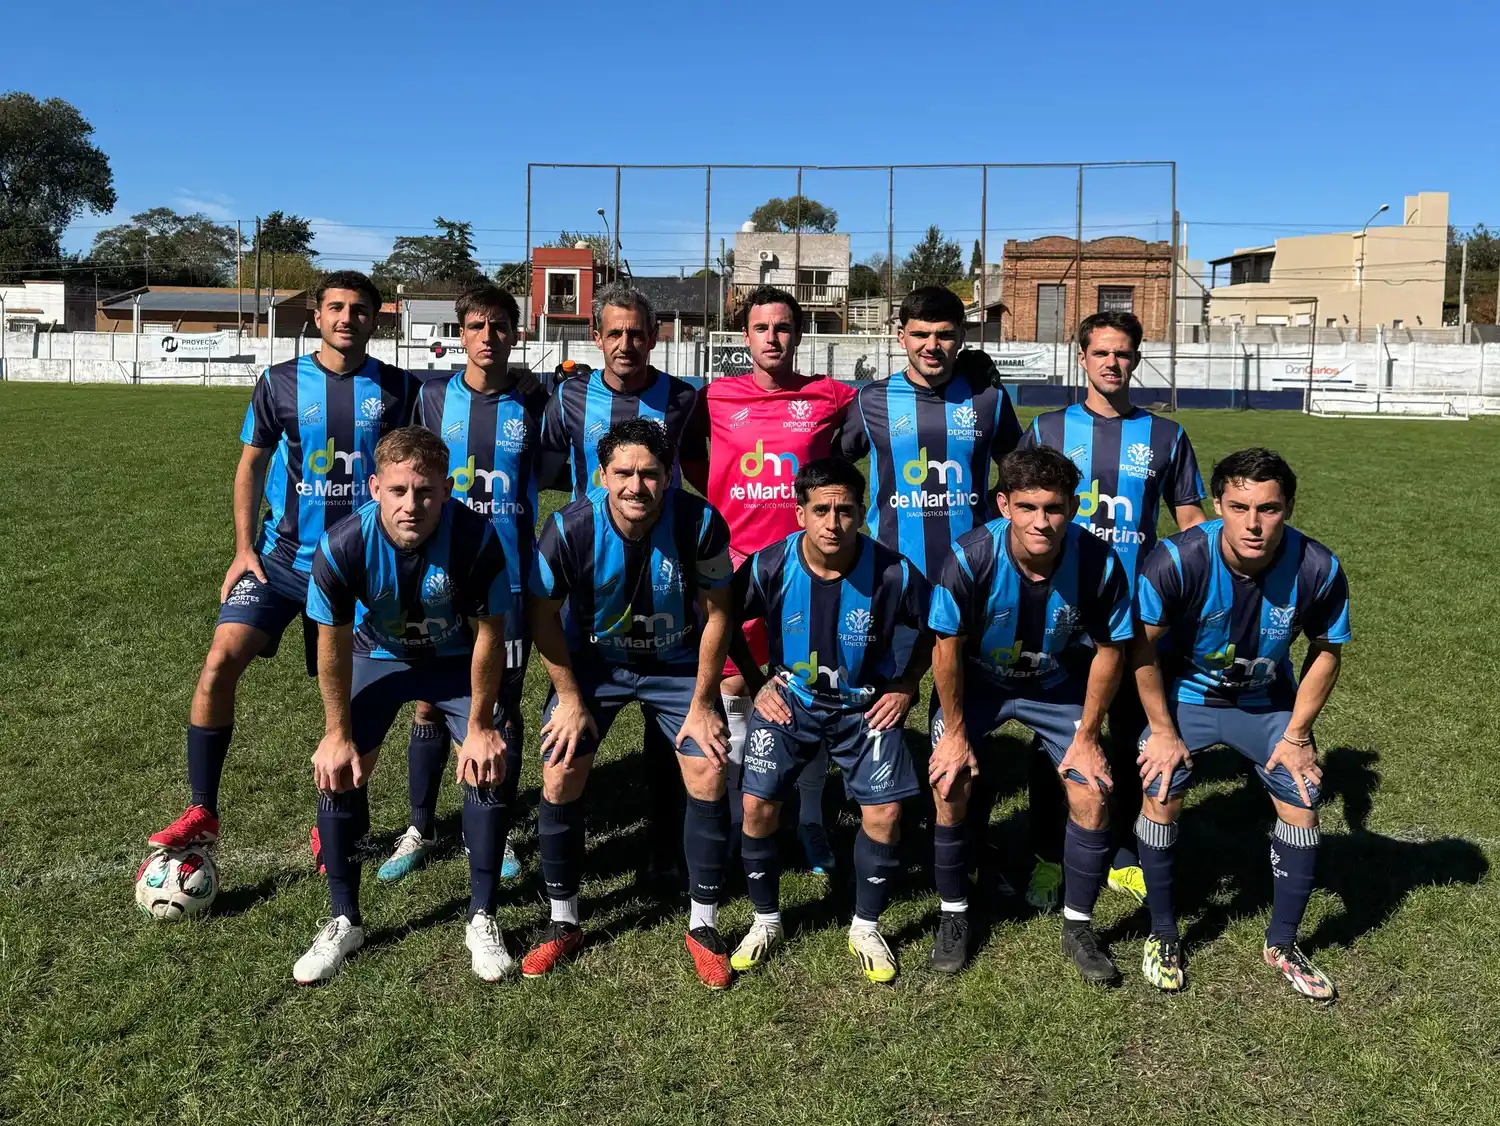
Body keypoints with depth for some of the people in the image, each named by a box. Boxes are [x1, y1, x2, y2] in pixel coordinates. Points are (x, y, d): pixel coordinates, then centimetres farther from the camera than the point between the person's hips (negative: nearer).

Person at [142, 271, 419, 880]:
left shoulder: (398, 389, -2)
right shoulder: (281, 383, 0)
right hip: (280, 556, 1)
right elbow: (251, 465, 8)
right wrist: (244, 548, -1)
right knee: (221, 660, -14)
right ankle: (201, 813, 0)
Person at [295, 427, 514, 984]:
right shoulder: (343, 545, -32)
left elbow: (489, 634, -20)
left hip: (457, 658, -1)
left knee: (490, 765, -16)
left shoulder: (476, 537, -34)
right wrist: (338, 734, -10)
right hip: (378, 655, 1)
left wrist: (479, 725, -15)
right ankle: (344, 921, 11)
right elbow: (333, 643, -16)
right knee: (337, 769, -10)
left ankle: (481, 919, 3)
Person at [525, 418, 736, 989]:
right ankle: (563, 924, 14)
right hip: (593, 663, 1)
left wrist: (702, 704, -10)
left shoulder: (700, 523, -26)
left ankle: (703, 927, 10)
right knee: (559, 778, -7)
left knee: (709, 777, -10)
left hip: (678, 665, 0)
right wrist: (571, 700, -8)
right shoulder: (569, 529, -25)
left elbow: (717, 613, -12)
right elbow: (544, 616, -10)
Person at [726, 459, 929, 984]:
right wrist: (757, 684, -3)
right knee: (758, 806, -8)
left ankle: (866, 928, 16)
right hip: (789, 700, 1)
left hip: (865, 706, 0)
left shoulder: (891, 572, -22)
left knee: (885, 813, -9)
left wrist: (906, 688, -5)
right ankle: (766, 921, 17)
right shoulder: (771, 566, -19)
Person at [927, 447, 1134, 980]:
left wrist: (1086, 737, -6)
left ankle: (1078, 926, 16)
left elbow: (1109, 650, -11)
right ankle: (953, 916, 13)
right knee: (949, 789, -11)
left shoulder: (1098, 563, -27)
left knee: (1092, 796, -6)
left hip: (1055, 684, 2)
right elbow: (947, 646, -18)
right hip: (976, 680, -1)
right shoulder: (971, 557, -32)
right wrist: (956, 732, -11)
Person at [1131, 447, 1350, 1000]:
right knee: (1161, 794, -12)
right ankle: (1163, 934, 11)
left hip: (1267, 701, 2)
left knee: (1302, 803, -1)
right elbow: (1142, 646, -18)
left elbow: (1326, 651, -6)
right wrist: (1163, 731, -13)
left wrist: (1297, 735, -6)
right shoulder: (1176, 561, -32)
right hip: (1184, 695, -2)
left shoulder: (1319, 570, -25)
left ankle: (1283, 943, 22)